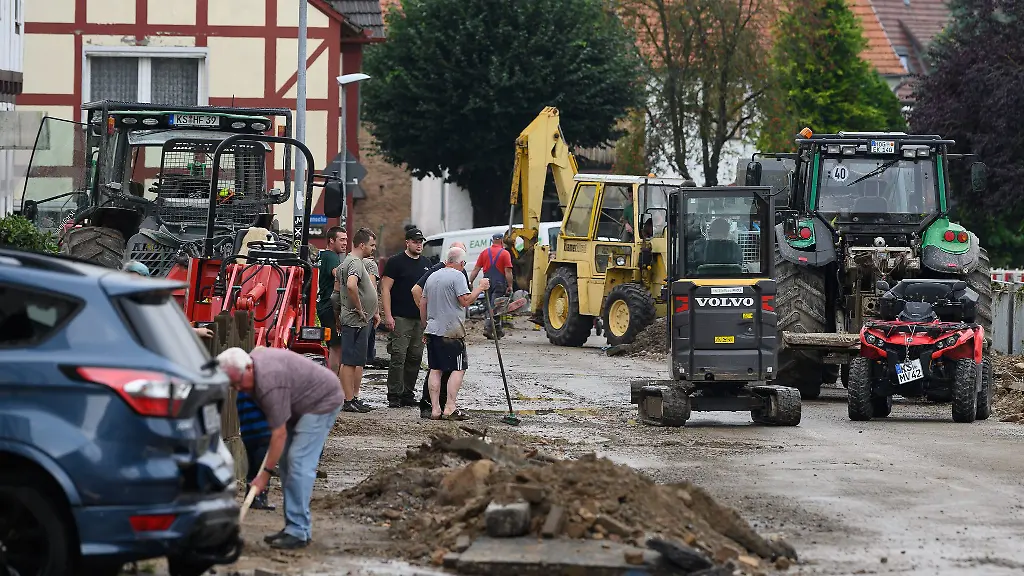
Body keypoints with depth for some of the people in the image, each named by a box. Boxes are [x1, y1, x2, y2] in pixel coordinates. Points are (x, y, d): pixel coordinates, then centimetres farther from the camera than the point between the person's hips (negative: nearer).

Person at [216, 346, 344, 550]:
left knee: (299, 462, -18)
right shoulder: (254, 357, -5)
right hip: (301, 403, 11)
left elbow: (279, 434, -28)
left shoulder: (269, 384, -33)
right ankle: (294, 528, 8)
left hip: (323, 401, -11)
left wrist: (266, 472, -22)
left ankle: (298, 533, -19)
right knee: (287, 461, 6)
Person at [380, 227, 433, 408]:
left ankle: (408, 394, 14)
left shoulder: (426, 263, 16)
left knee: (415, 357, 7)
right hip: (400, 318, -6)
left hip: (421, 318, 6)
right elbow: (386, 289, -6)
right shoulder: (396, 262, -3)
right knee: (398, 357, -9)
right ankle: (394, 396, -7)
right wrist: (388, 315, -14)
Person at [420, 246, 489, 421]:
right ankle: (450, 408, -10)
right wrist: (480, 288, -3)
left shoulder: (432, 277, 16)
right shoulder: (457, 276, -8)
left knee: (435, 369, 8)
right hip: (451, 332, -7)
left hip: (432, 330, 7)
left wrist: (425, 328, 26)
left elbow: (422, 304, 19)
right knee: (458, 369, -3)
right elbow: (465, 300, -16)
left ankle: (435, 409, 6)